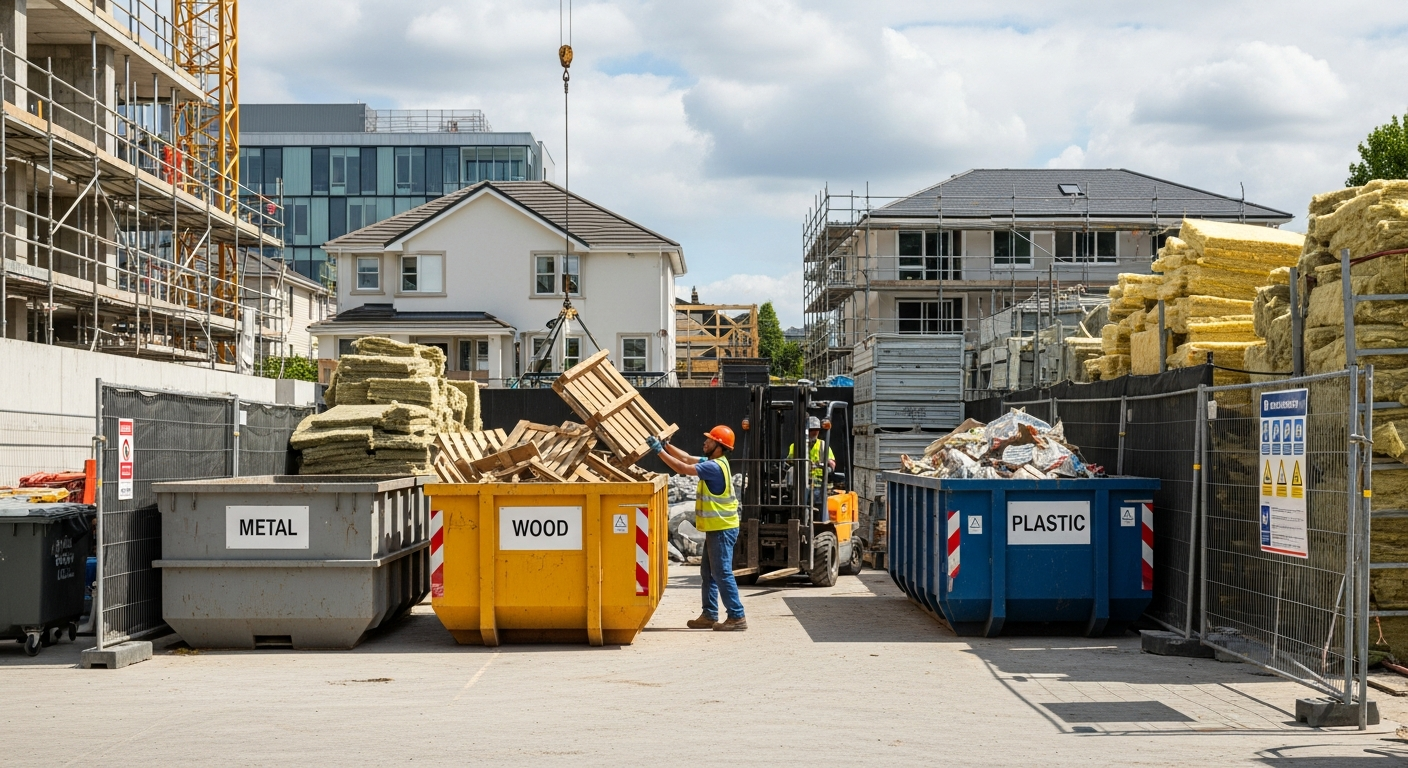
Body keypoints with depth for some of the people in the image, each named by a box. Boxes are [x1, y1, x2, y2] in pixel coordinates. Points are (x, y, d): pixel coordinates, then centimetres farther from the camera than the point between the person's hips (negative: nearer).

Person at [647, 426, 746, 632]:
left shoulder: (715, 467, -20)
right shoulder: (713, 462, 10)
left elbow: (682, 468, -22)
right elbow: (686, 458, 15)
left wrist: (659, 451, -17)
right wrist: (665, 445, 5)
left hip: (722, 529, -10)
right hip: (716, 528, 10)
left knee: (722, 574, -7)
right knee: (708, 573, 14)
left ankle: (737, 617, -3)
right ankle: (709, 615, 19)